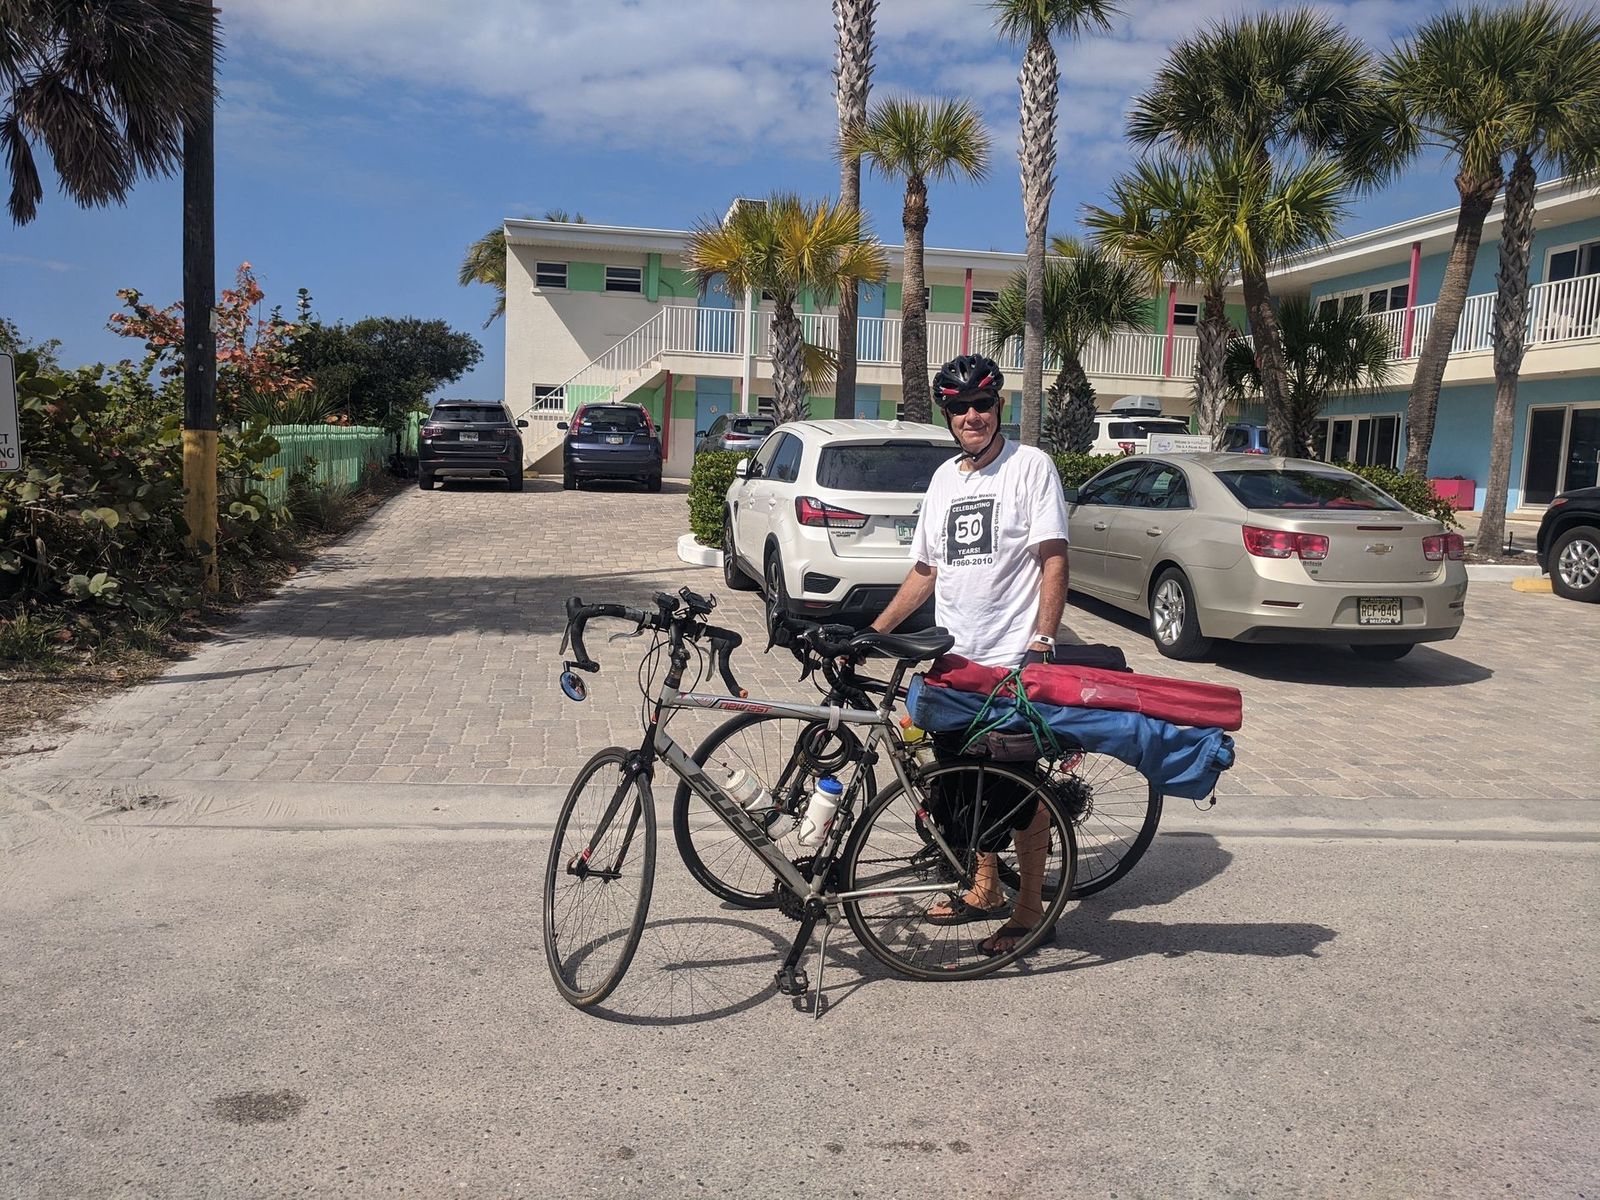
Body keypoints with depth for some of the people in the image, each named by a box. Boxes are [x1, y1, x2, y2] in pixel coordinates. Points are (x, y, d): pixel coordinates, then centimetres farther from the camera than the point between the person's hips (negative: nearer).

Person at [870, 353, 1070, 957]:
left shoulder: (1030, 466, -5)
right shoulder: (944, 477, 14)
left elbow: (1054, 561, -10)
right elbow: (926, 570, 18)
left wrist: (1042, 642, -19)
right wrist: (874, 631, 13)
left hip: (1014, 659, -6)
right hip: (956, 658, 7)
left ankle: (1030, 908, 12)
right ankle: (985, 888, 30)